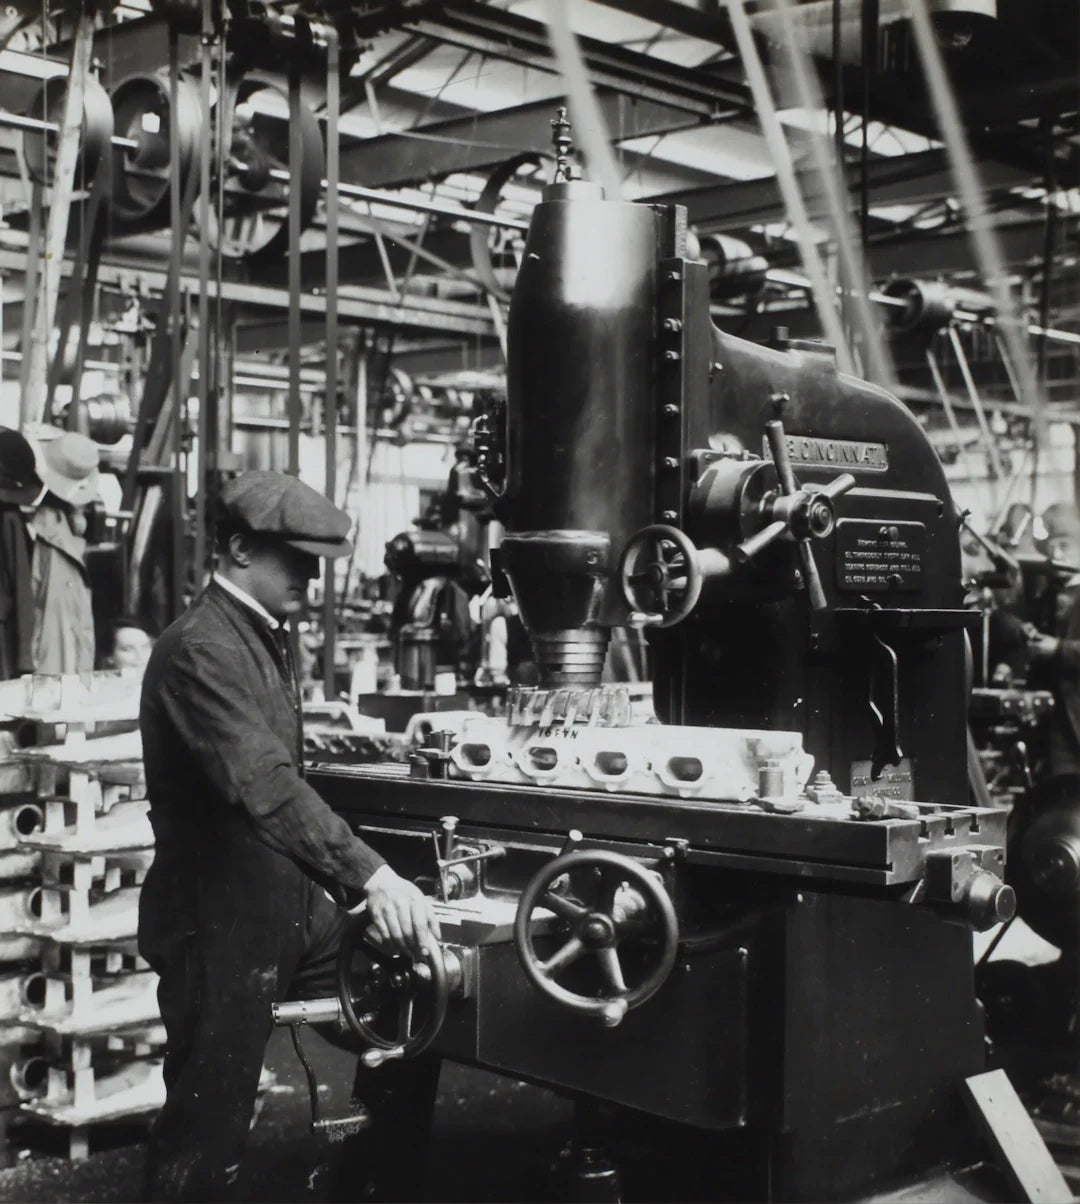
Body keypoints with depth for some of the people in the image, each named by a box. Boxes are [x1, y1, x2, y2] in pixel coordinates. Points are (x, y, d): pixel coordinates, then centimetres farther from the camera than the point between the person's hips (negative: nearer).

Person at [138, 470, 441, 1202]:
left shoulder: (270, 639, 13)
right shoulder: (200, 650, -20)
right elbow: (265, 785, -33)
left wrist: (352, 881, 15)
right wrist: (369, 876, -41)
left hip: (291, 907, 9)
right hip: (221, 920, -9)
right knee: (208, 1128, -1)